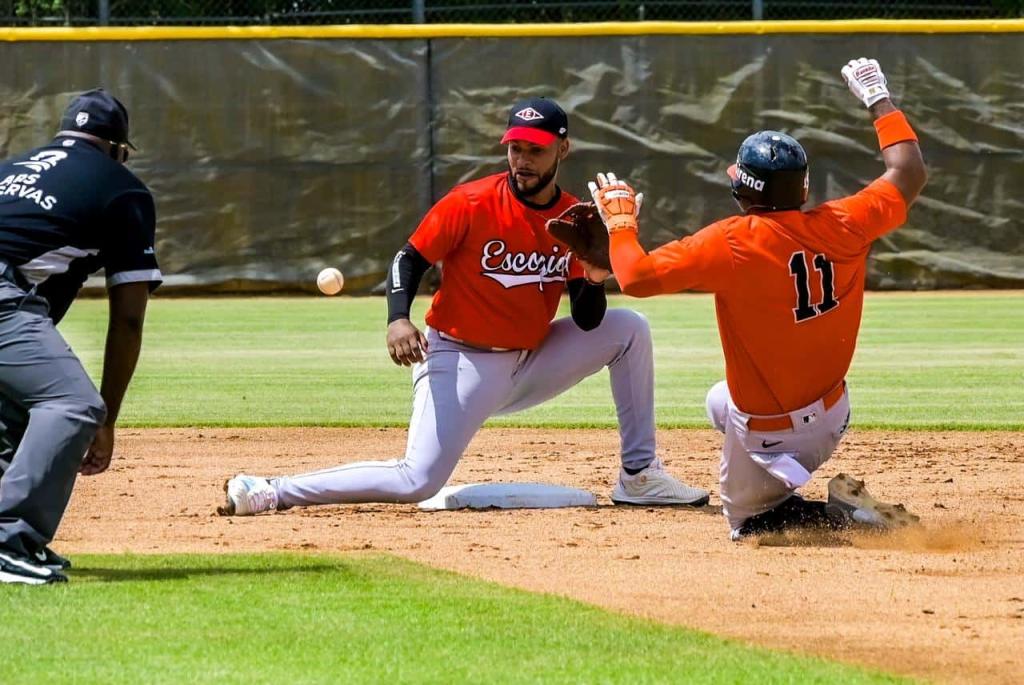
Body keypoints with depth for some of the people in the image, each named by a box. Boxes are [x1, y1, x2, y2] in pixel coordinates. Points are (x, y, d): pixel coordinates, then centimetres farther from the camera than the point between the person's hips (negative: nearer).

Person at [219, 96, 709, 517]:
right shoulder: (471, 204, -14)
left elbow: (588, 323, 1)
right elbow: (410, 259, -9)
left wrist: (593, 281, -22)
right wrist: (397, 319, -28)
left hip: (532, 362, 5)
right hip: (460, 361, -5)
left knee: (629, 328, 0)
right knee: (418, 482, -23)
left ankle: (639, 476, 6)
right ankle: (270, 493, -15)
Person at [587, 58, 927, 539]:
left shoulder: (731, 245, -25)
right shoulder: (841, 227, -11)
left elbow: (636, 278, -27)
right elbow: (909, 173, 5)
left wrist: (620, 223, -8)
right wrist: (877, 98, 17)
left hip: (766, 435, -7)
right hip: (832, 418, 7)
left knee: (748, 522, 14)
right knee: (721, 399, 33)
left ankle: (839, 516, -14)